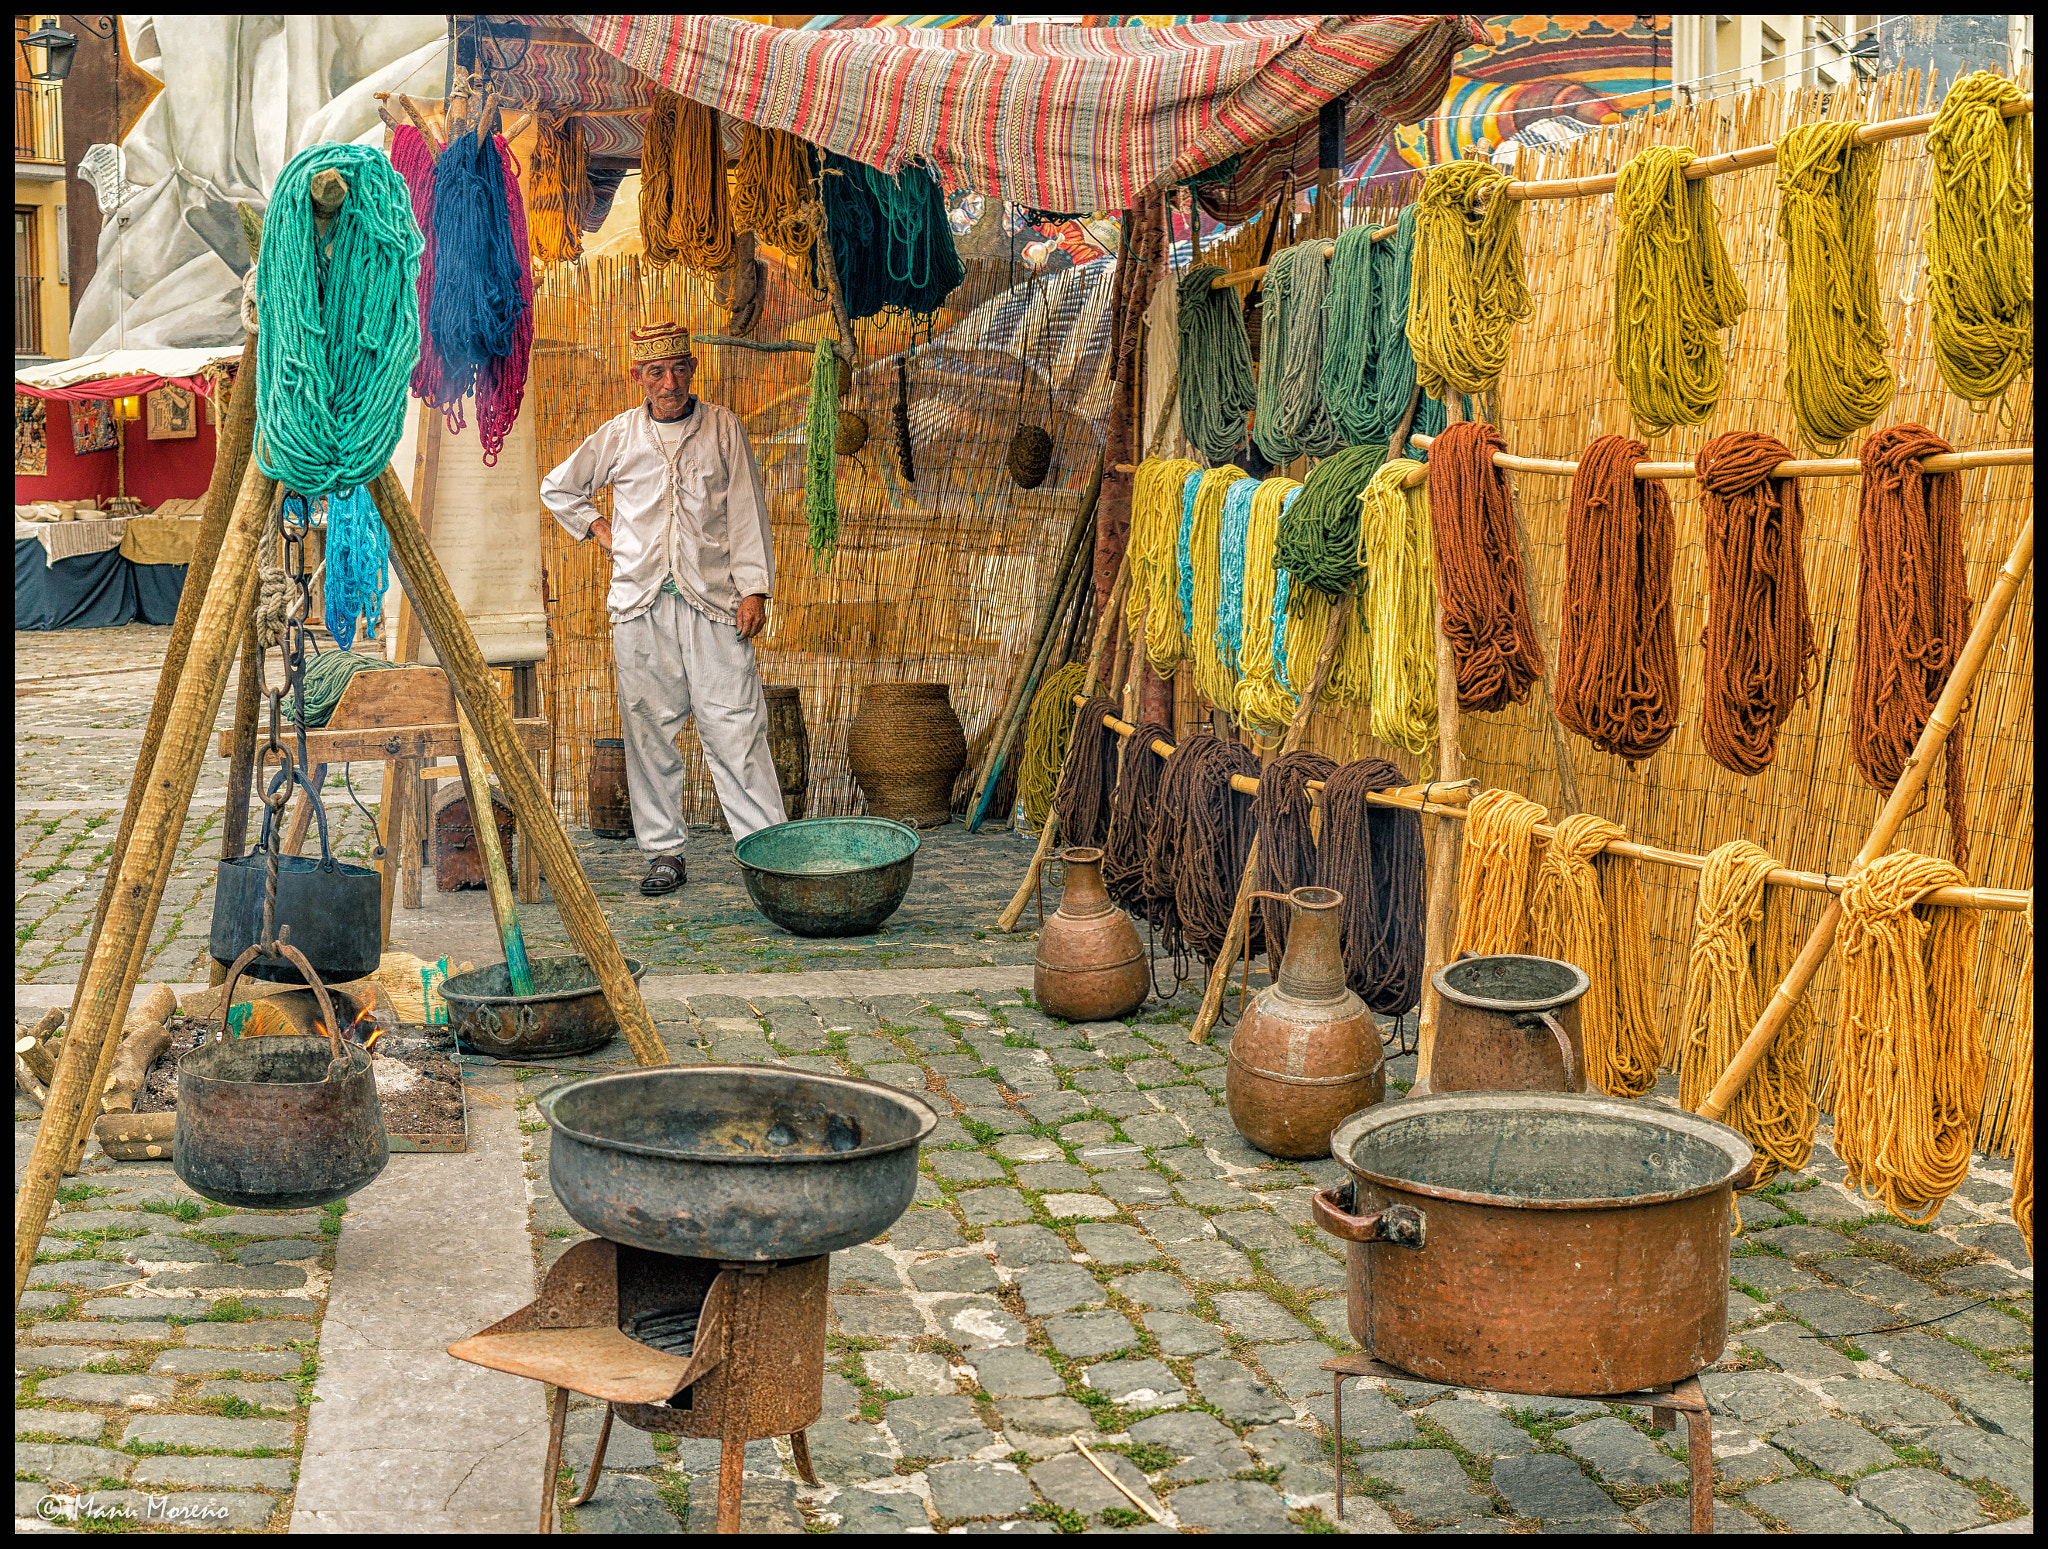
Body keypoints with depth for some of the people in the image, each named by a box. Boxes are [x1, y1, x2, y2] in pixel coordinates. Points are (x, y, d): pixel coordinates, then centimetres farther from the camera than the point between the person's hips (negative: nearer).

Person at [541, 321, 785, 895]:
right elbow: (558, 489, 23)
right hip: (639, 604, 2)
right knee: (649, 728, 3)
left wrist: (754, 588, -3)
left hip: (712, 600, -2)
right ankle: (663, 852, 10)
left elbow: (746, 511, 4)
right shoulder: (617, 436, 8)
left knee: (734, 724, -6)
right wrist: (598, 528, 9)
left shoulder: (724, 429, 5)